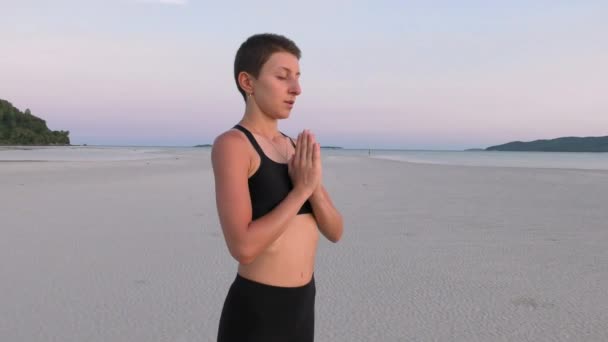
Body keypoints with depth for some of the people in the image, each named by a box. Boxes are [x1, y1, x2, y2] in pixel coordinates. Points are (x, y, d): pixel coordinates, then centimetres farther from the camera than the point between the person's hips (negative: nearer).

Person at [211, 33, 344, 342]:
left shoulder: (296, 150, 10)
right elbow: (243, 247, -25)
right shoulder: (230, 144, -16)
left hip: (302, 309, 8)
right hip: (254, 316, -8)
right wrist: (301, 189, -17)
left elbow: (334, 231, 5)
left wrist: (314, 185, -14)